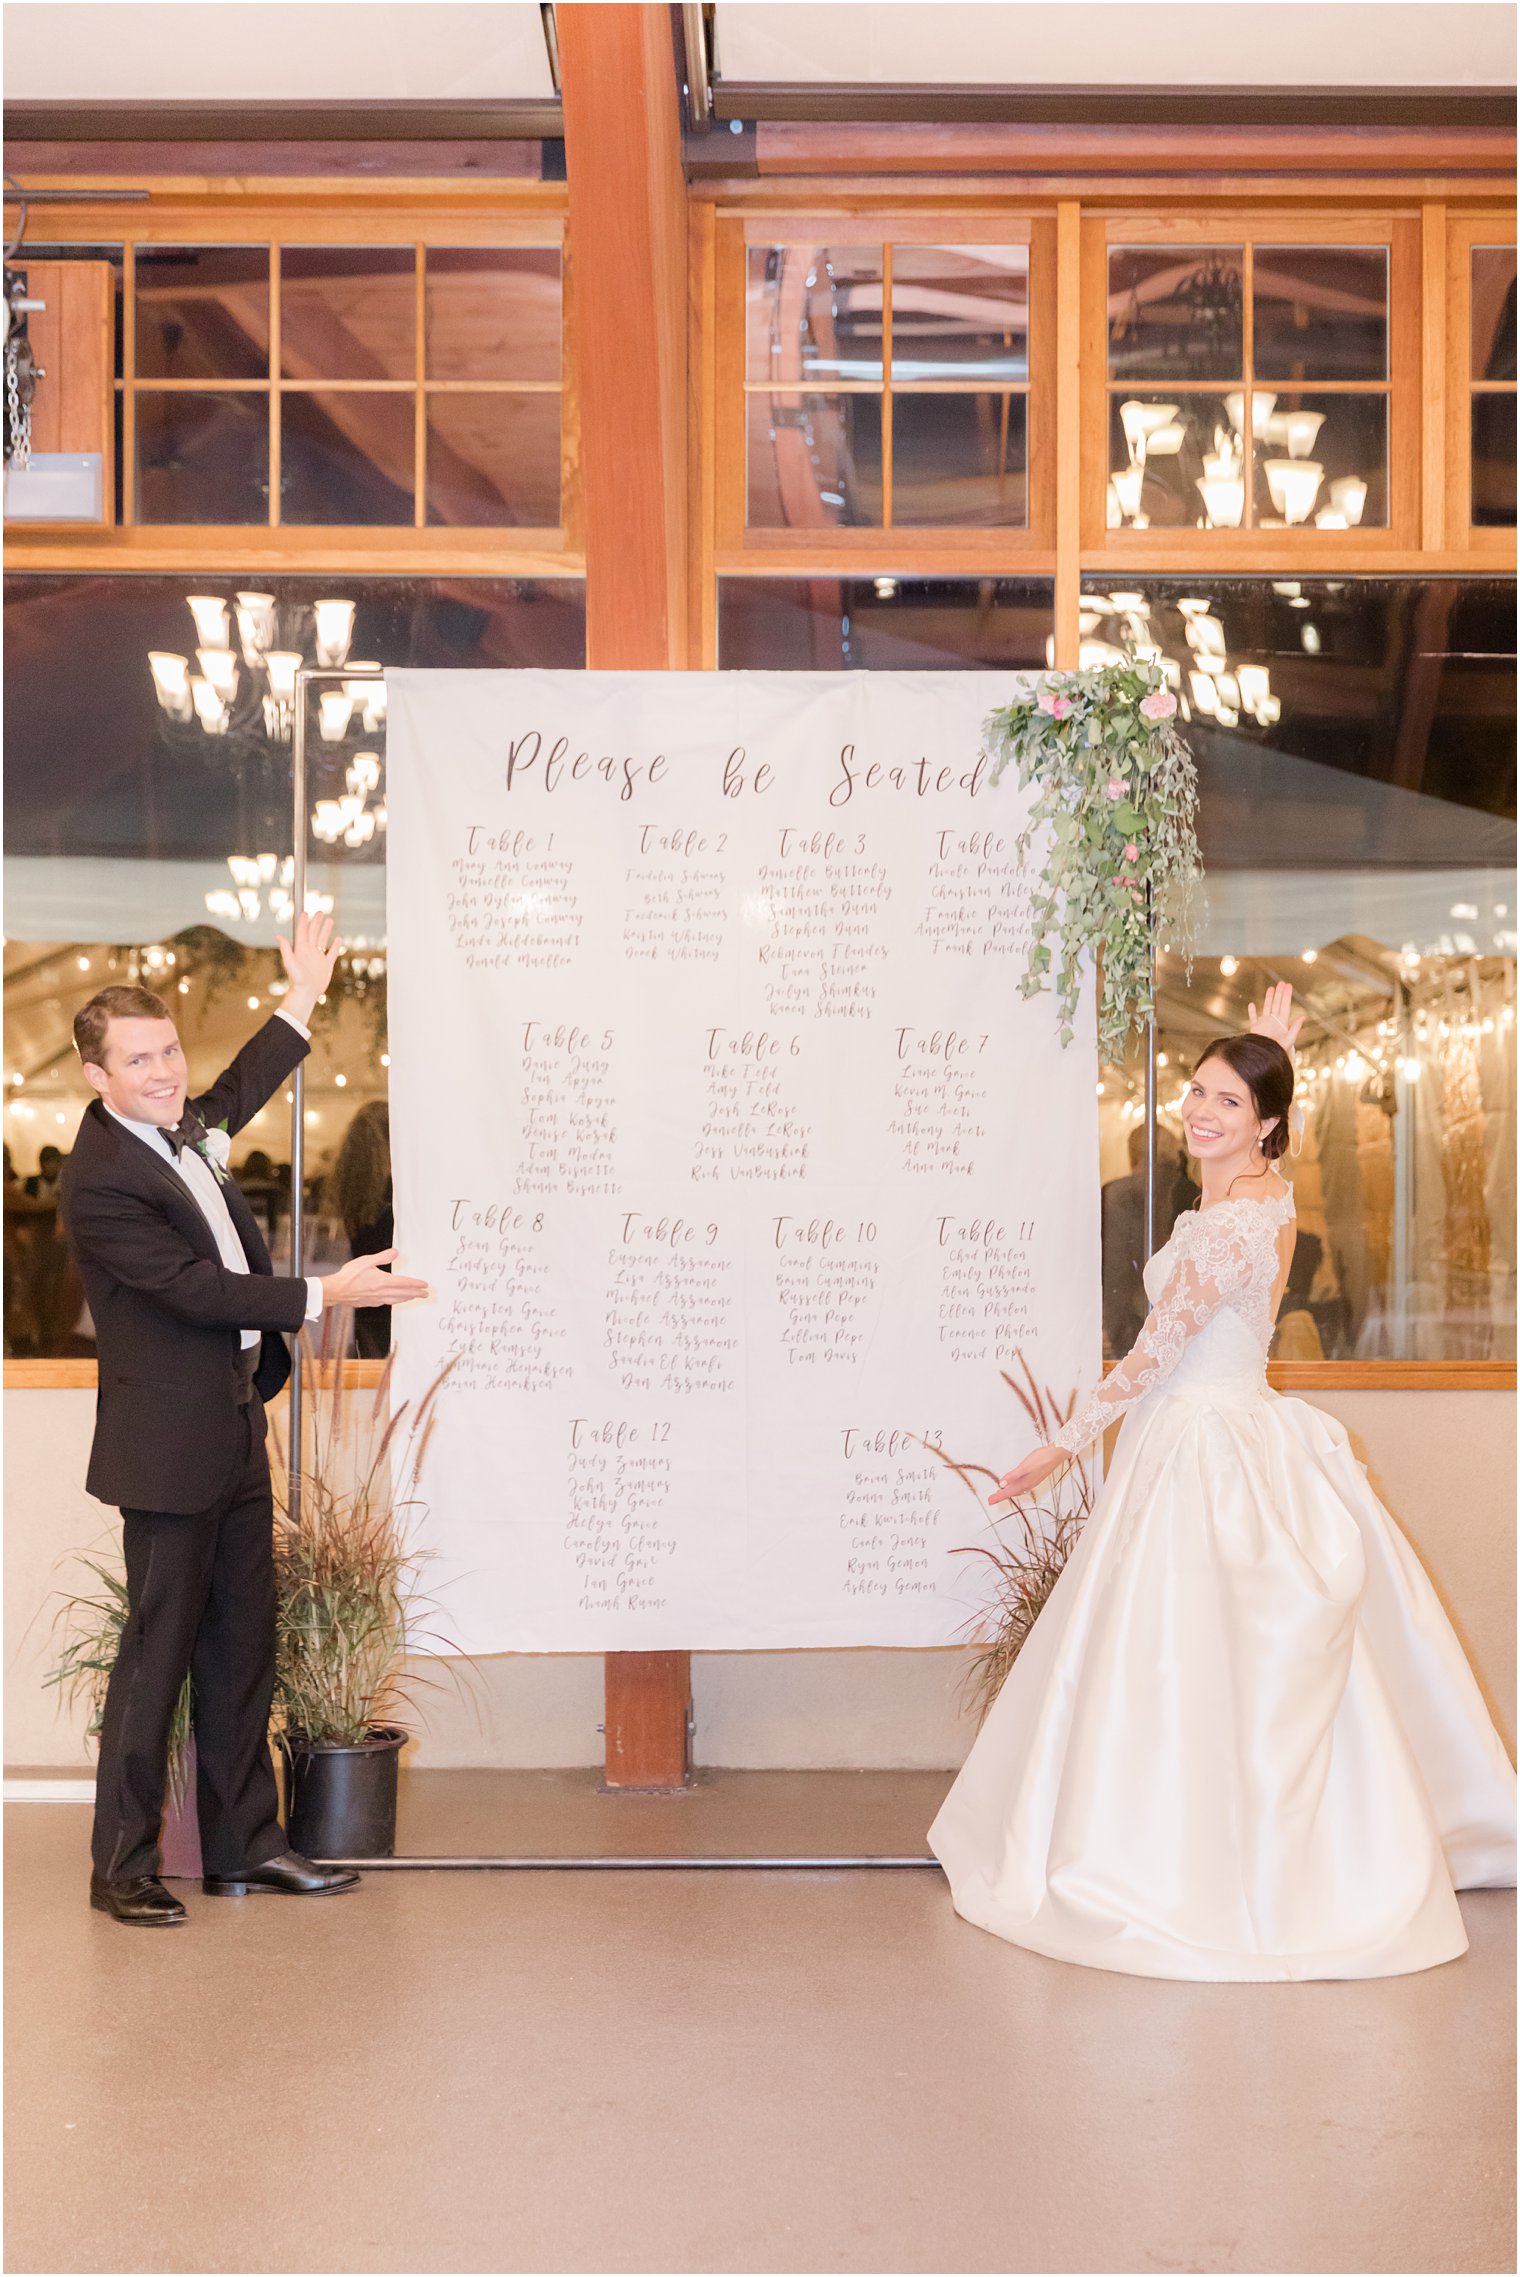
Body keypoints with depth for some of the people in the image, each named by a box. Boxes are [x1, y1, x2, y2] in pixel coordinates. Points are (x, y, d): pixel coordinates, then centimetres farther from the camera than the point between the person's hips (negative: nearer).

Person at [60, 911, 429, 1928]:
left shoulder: (180, 1127, 7)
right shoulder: (101, 1181, -19)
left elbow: (232, 1100, 31)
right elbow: (198, 1290, -23)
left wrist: (304, 1000, 31)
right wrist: (326, 1293, -21)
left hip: (236, 1433, 9)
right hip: (168, 1447, -9)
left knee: (244, 1646, 14)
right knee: (158, 1652, -1)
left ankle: (243, 1843, 24)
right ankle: (123, 1867, 11)